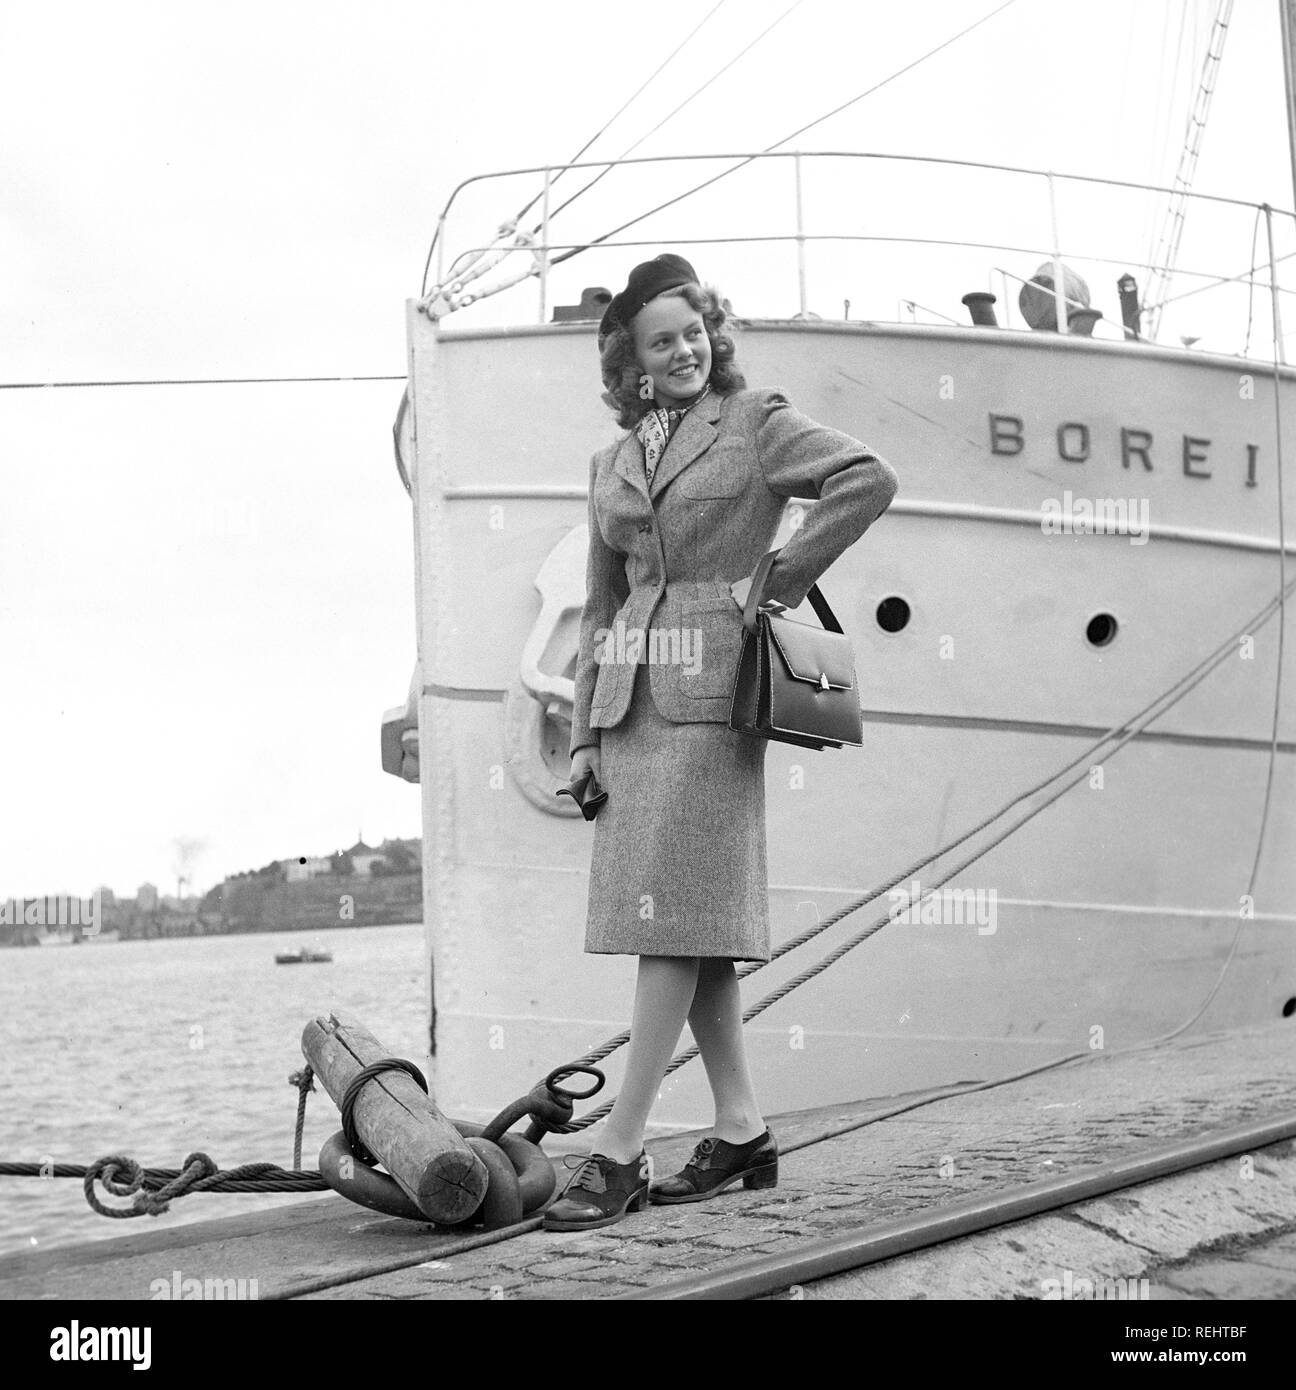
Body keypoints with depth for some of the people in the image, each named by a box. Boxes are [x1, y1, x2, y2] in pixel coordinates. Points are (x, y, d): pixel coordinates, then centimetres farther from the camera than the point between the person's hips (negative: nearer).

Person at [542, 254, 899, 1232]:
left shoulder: (756, 423, 2)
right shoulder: (614, 463, 19)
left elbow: (869, 480, -11)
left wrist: (782, 580, -7)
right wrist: (584, 734, 15)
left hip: (711, 691, -7)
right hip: (630, 697, 7)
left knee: (676, 915, -10)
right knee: (684, 924, 6)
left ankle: (621, 1153, -11)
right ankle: (743, 1133, 14)